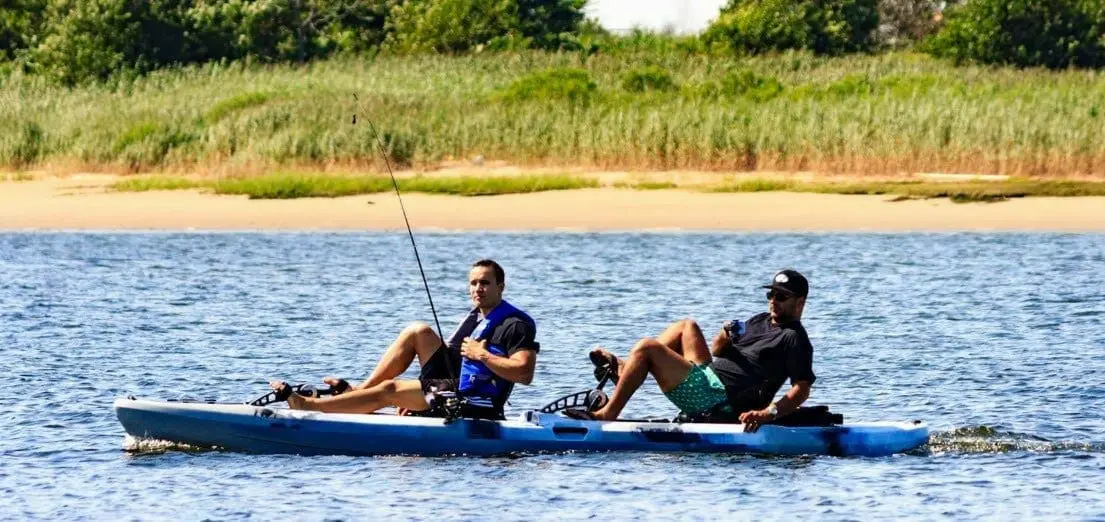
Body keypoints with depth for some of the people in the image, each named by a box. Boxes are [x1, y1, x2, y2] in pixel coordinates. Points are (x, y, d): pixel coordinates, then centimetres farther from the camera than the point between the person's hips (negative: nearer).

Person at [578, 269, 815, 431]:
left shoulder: (793, 338, -9)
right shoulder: (759, 322, 18)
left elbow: (802, 389, -20)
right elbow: (717, 352, 23)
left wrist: (769, 413, -33)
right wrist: (725, 336, -1)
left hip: (718, 400, -10)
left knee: (646, 348, -14)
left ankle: (608, 413, -14)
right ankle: (624, 369, 16)